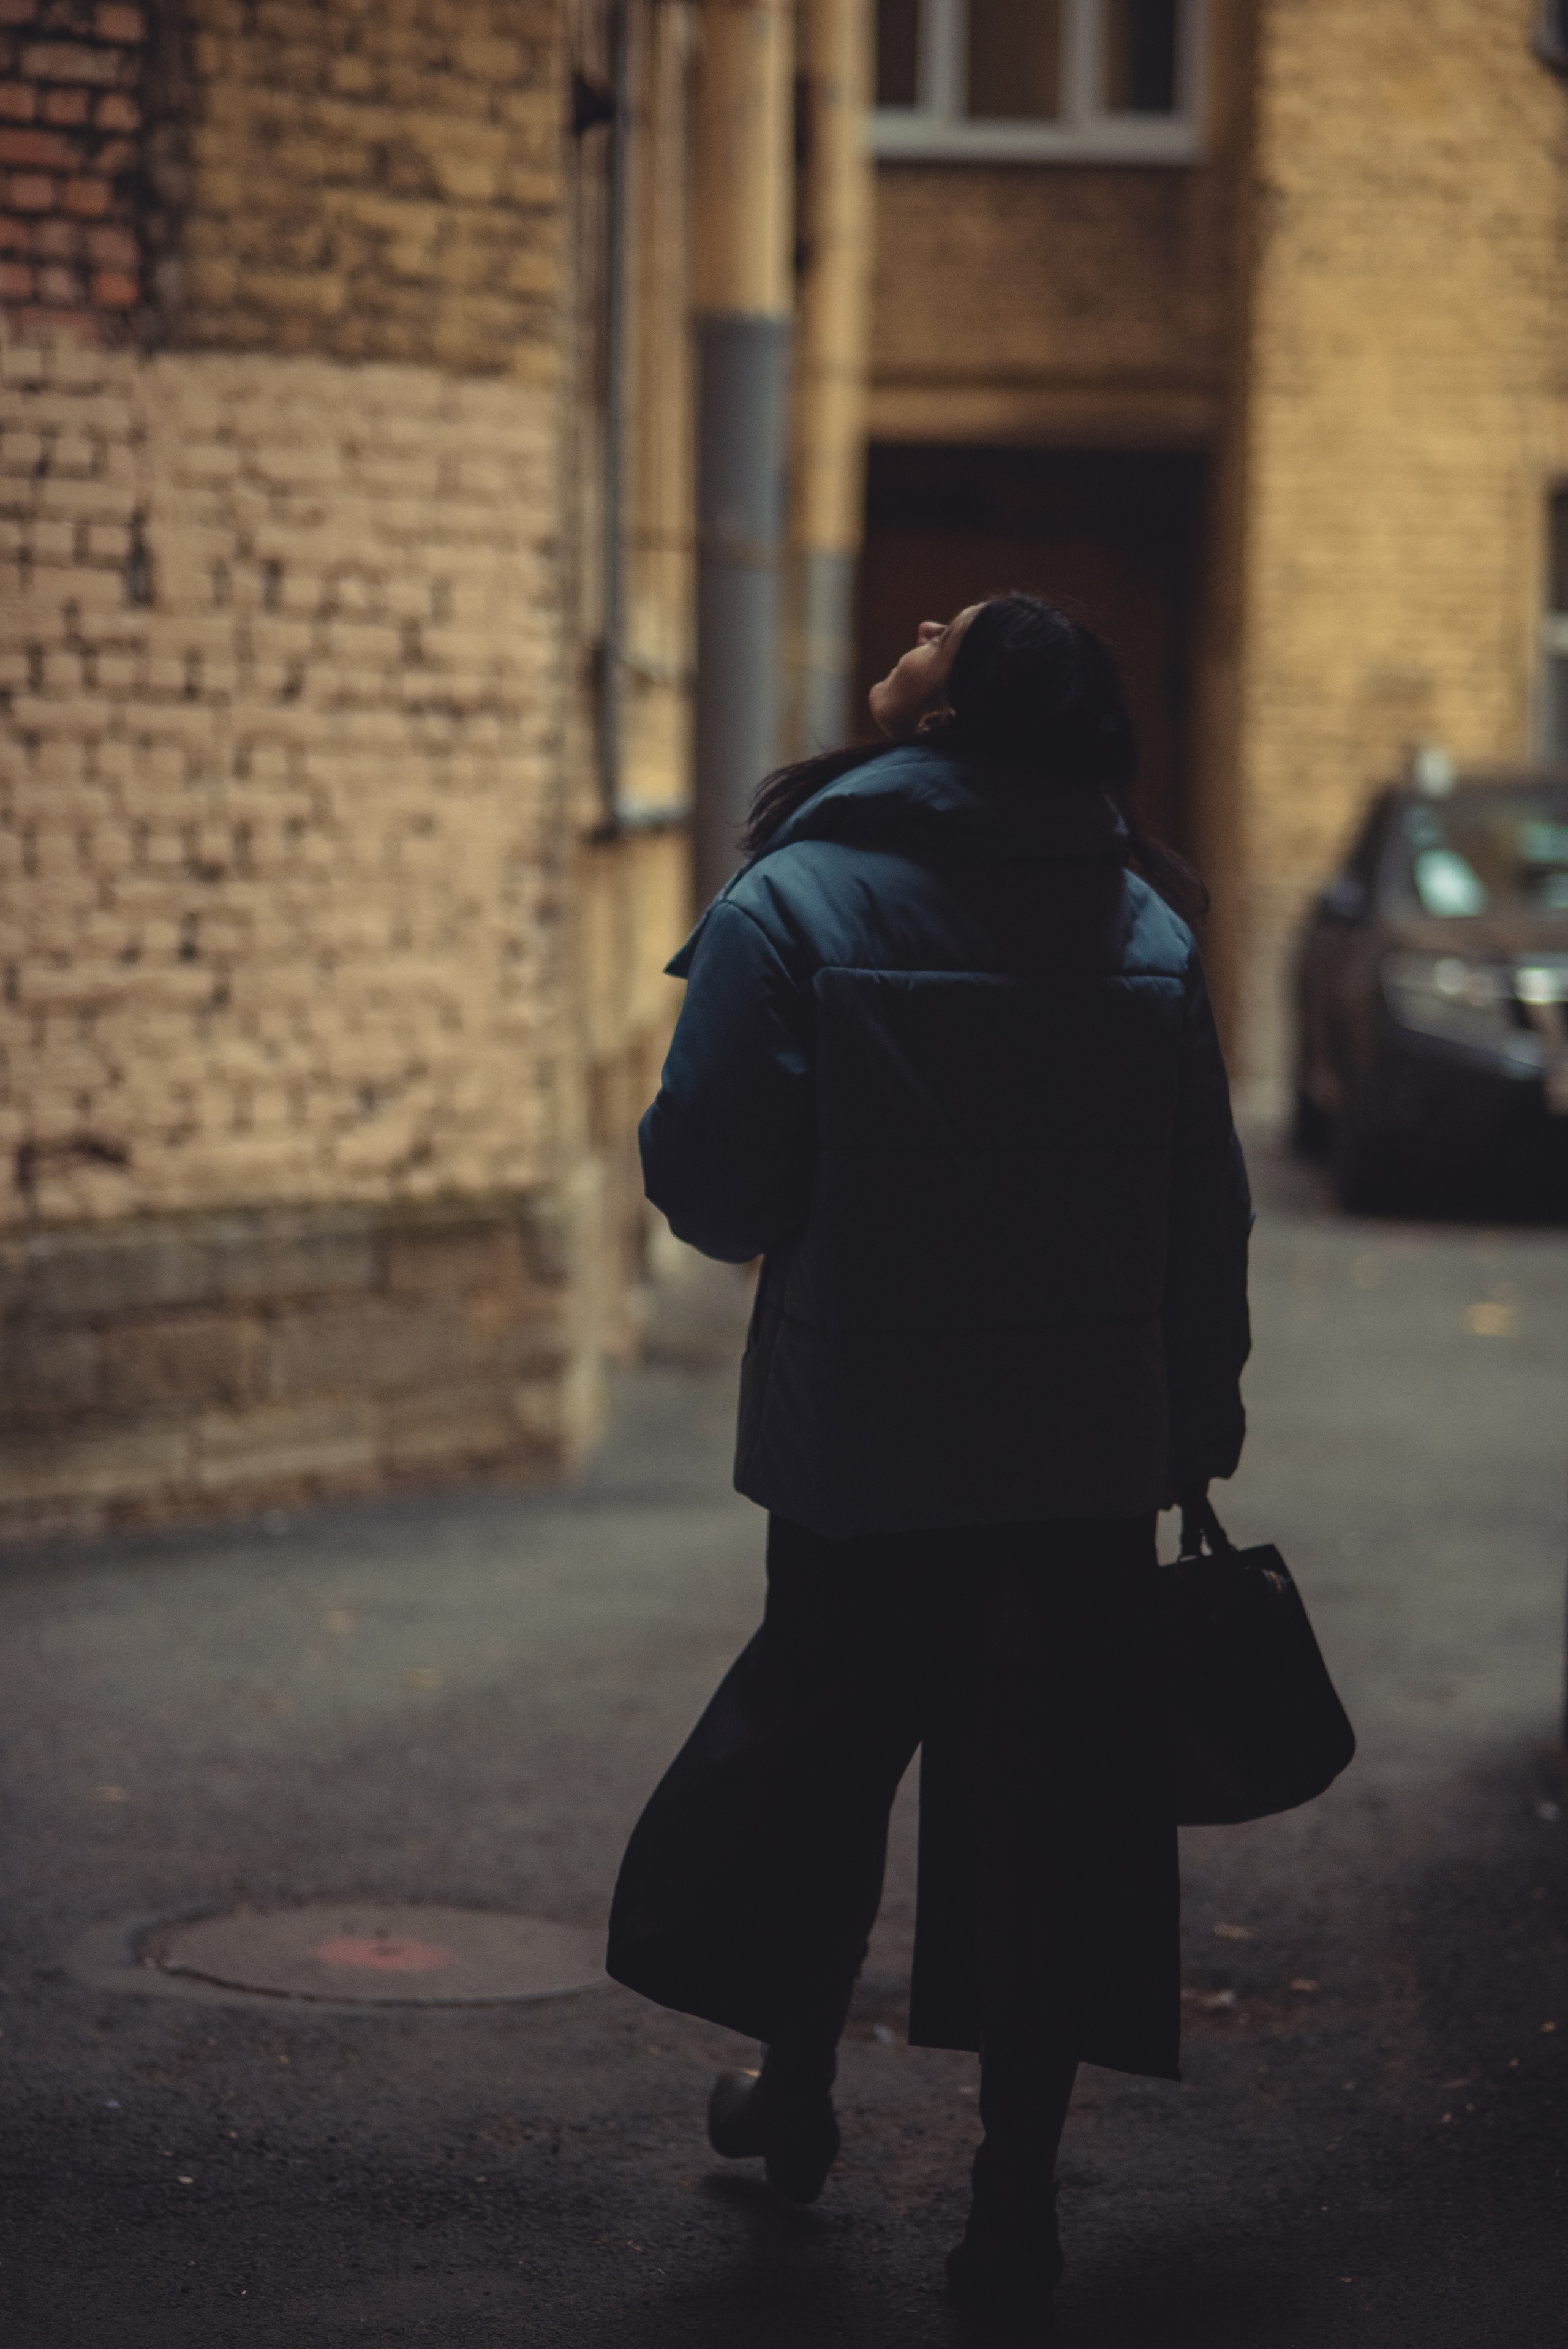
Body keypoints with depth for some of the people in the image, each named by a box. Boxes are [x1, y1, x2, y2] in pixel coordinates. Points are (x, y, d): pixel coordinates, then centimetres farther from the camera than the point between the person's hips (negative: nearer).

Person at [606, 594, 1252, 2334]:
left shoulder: (790, 907, -10)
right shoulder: (1146, 923, 1)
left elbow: (710, 1188, -11)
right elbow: (1207, 1214, 4)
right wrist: (1197, 1423, 15)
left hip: (863, 1434, -2)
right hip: (1091, 1452, 2)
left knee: (814, 1746, 19)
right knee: (1058, 1795, 7)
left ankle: (795, 2096, 36)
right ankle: (1016, 2203, 9)